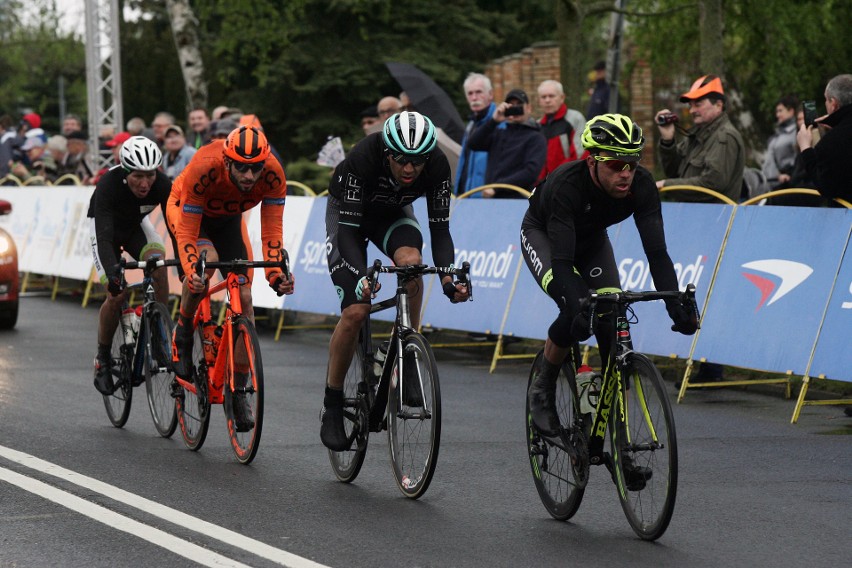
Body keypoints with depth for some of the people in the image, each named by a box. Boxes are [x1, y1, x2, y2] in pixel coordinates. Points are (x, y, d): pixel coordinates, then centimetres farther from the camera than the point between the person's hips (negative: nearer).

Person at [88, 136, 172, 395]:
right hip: (106, 226, -2)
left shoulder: (162, 185, -31)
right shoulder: (109, 186, -39)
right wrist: (112, 270, -62)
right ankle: (103, 359, 1)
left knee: (158, 267, -28)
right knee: (117, 294, -19)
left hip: (137, 225, 3)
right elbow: (104, 236, -46)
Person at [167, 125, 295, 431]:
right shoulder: (204, 168, -41)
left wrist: (275, 275, -41)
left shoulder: (273, 174, -32)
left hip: (228, 218, 3)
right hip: (185, 210, -3)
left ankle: (239, 391, 0)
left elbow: (271, 233, -27)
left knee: (244, 299, -9)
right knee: (207, 260, -36)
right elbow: (187, 234, -36)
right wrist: (191, 272, -51)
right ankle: (183, 332, -9)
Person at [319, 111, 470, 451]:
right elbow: (348, 229, -38)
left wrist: (448, 277, -42)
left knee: (411, 260, -32)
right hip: (347, 211, -2)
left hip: (393, 213, 2)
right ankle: (332, 407, -1)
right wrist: (360, 277, -53)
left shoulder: (437, 166, -29)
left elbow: (439, 229, -25)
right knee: (355, 311, -16)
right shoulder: (363, 158, -38)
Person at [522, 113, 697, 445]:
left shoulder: (642, 186, -30)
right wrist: (578, 307, -60)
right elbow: (562, 260, -45)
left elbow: (656, 252, -33)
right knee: (577, 313, -29)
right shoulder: (568, 184, -41)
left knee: (613, 320, -15)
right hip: (542, 234, -4)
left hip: (591, 238, 4)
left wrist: (676, 305, -46)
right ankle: (542, 389, -5)